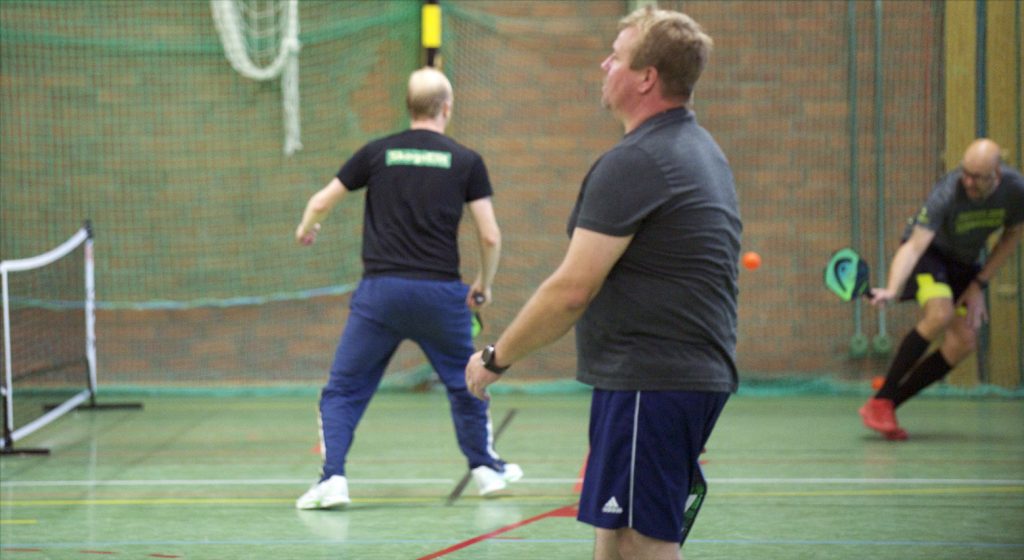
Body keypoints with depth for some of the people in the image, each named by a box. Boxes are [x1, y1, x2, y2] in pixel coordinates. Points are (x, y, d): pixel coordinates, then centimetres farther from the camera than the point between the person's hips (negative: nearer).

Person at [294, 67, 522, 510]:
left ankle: (332, 478, -4)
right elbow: (490, 237, -1)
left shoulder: (377, 153, 3)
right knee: (465, 384, 22)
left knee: (342, 390, 9)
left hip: (380, 291, 0)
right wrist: (484, 285, 16)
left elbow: (320, 202, 10)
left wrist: (306, 229, 32)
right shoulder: (465, 161, 1)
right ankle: (485, 468, 34)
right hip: (440, 293, 0)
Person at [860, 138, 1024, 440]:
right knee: (940, 314, -32)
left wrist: (979, 284, -7)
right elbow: (914, 245, -43)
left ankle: (890, 403, -3)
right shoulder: (946, 194, -35)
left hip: (965, 262, 5)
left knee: (964, 342, -10)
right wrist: (892, 289, -59)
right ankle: (879, 401, -26)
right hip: (930, 252, -5)